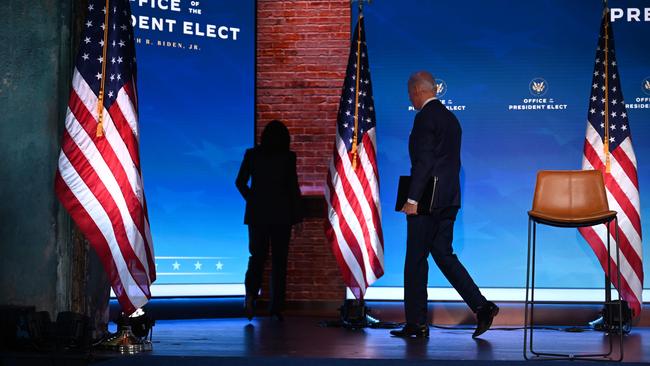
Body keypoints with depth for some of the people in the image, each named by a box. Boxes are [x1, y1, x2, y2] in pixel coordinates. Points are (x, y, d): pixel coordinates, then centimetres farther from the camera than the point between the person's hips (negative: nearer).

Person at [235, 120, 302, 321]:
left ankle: (251, 293, -14)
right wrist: (297, 217, 1)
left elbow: (240, 182, 0)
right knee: (279, 260, 6)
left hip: (257, 213, 2)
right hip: (281, 214, -2)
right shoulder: (288, 157, -6)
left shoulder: (252, 154, 1)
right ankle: (276, 307, 4)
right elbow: (293, 188, -6)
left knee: (257, 256, 12)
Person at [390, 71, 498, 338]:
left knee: (416, 260, -1)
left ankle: (416, 323, 5)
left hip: (428, 199, -9)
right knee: (444, 255, 12)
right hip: (449, 199, 9)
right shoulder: (450, 118, 17)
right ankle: (482, 307, 1)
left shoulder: (425, 117, -12)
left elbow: (424, 161, -19)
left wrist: (412, 199, -19)